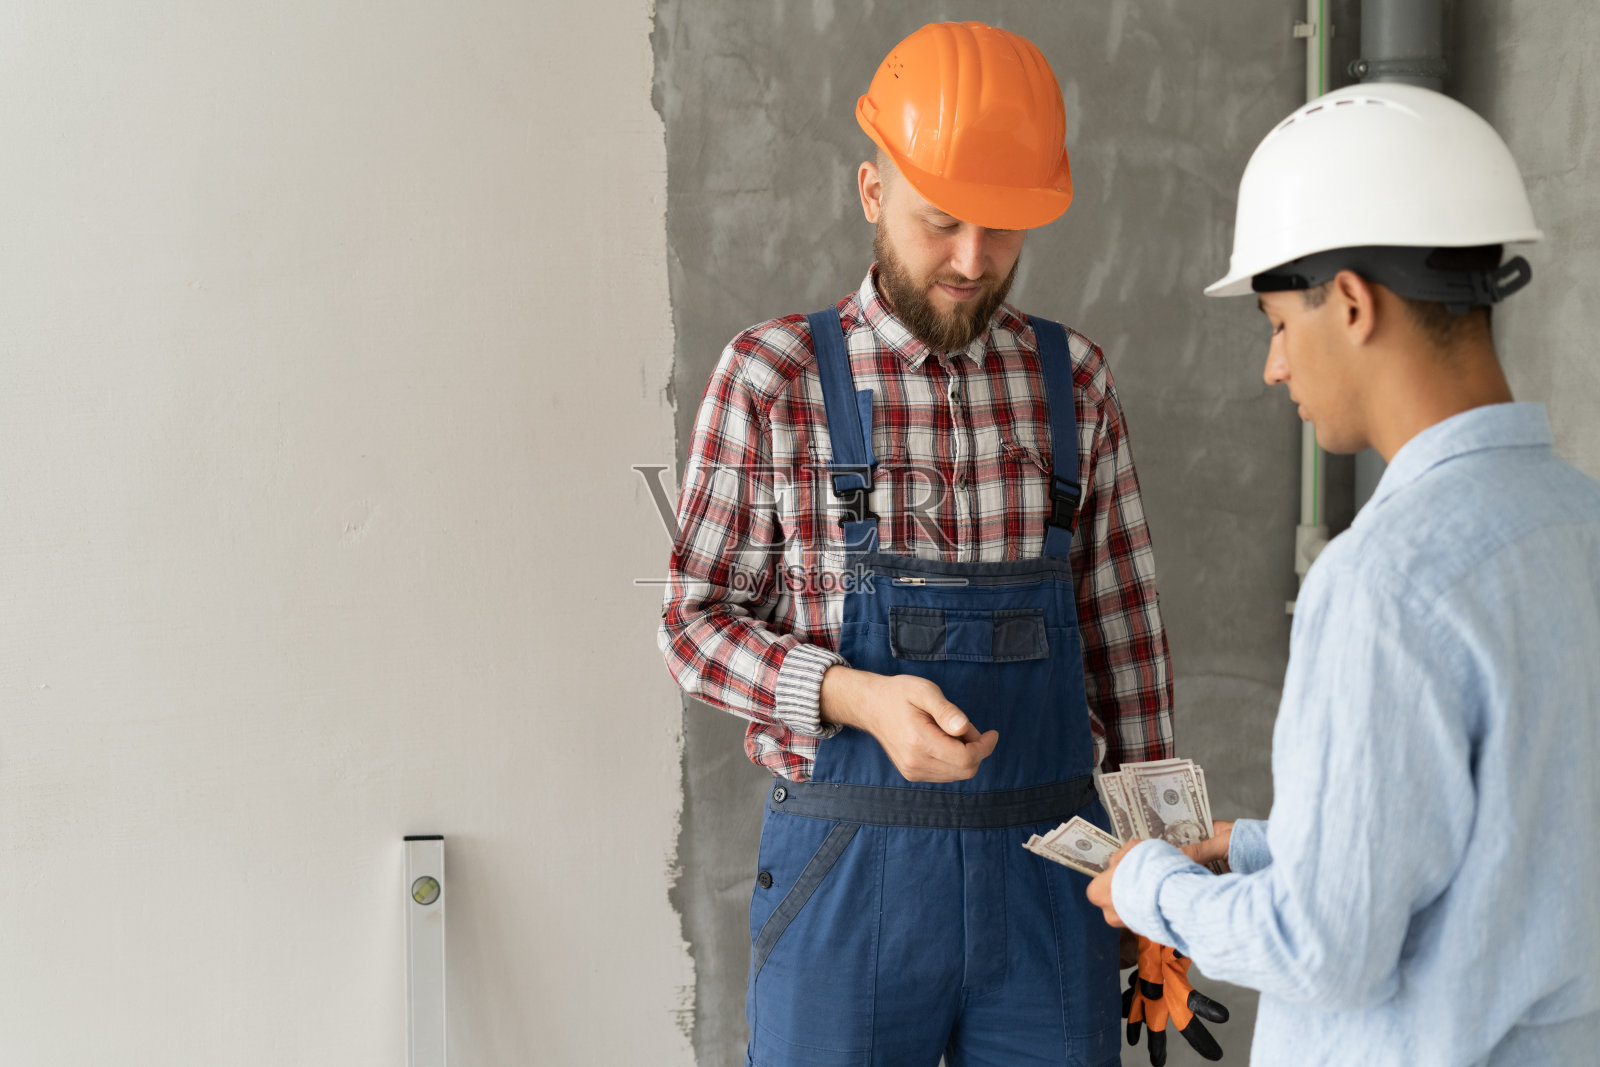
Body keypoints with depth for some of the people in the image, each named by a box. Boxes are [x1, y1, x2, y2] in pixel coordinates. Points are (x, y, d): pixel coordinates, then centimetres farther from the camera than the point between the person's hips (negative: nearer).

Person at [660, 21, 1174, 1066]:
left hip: (1048, 873, 3)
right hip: (849, 875, -2)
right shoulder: (774, 376, -3)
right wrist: (861, 698, -20)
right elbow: (701, 626, -1)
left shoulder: (1073, 380, 6)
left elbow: (1123, 629, 10)